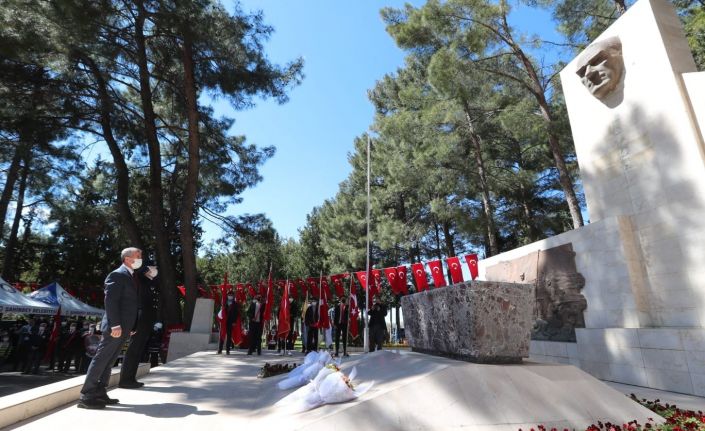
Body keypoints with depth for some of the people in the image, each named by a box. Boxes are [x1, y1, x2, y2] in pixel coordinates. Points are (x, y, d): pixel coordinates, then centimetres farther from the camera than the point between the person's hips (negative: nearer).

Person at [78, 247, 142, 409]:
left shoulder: (132, 276, 17)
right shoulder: (117, 275, -11)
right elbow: (110, 300, -19)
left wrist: (130, 326, 15)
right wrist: (115, 325, -23)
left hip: (123, 328, 9)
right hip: (115, 327, -9)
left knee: (109, 361, 14)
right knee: (101, 359, -2)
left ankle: (100, 393, 22)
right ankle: (86, 396, 6)